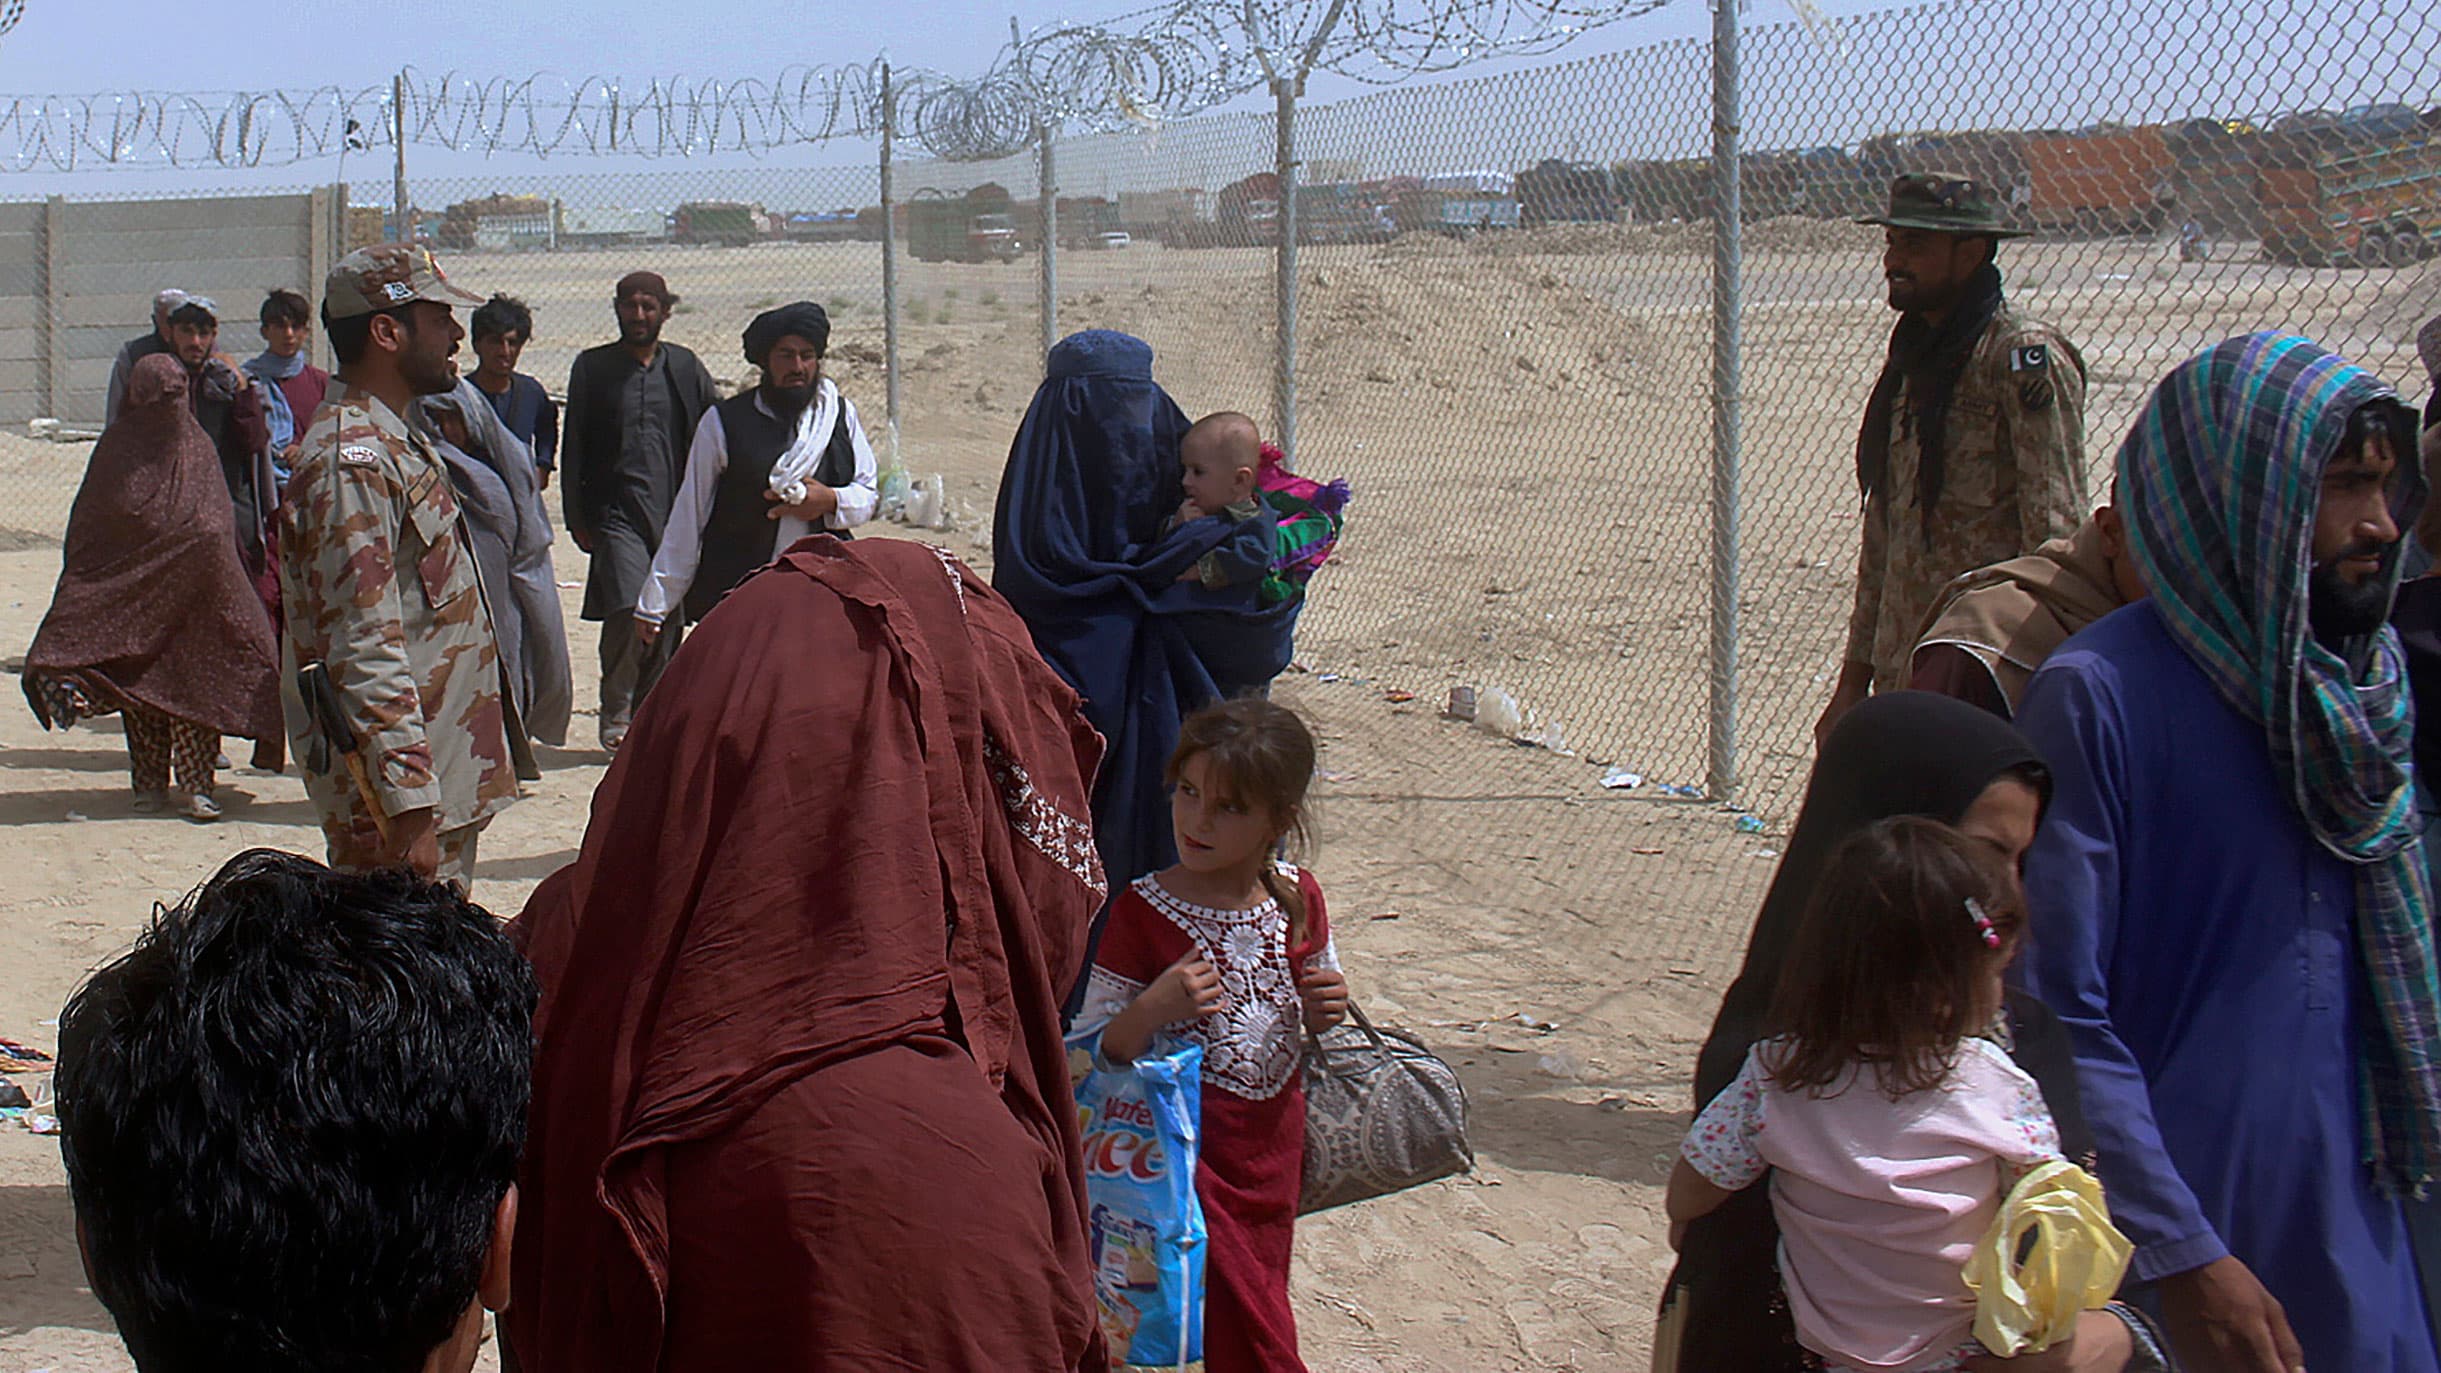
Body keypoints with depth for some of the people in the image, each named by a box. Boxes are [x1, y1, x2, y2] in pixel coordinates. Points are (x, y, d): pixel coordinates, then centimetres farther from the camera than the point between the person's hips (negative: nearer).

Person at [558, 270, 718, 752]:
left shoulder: (686, 368, 10)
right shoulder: (592, 368, 7)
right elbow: (572, 448, 8)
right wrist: (577, 518, 2)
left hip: (676, 512, 2)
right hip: (617, 510, -2)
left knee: (669, 621, 2)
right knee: (628, 610, -16)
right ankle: (616, 714, -1)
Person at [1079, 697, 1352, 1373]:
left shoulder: (1298, 900, 1)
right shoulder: (1142, 910, -12)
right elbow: (1096, 1050, -11)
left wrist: (1324, 1010, -5)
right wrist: (1154, 1008, -29)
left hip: (1274, 1139, 5)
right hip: (1187, 1145, -4)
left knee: (1261, 1289, 13)